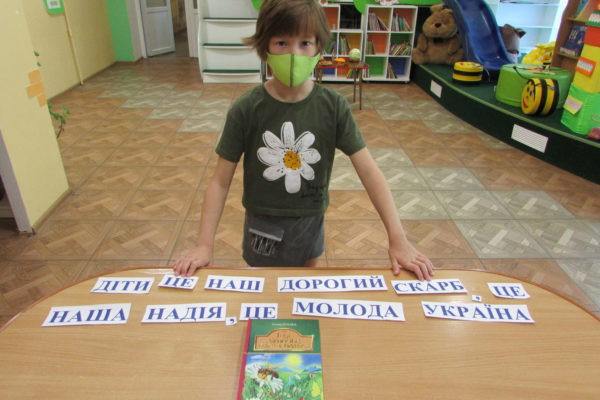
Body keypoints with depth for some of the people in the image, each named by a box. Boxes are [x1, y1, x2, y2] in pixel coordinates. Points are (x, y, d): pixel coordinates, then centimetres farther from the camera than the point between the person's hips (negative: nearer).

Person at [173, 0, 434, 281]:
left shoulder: (334, 107, -14)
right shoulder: (246, 110, -17)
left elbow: (368, 171, -16)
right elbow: (221, 180, -12)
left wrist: (398, 239, -21)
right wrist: (205, 244, -20)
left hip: (309, 222, 1)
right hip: (262, 225, -1)